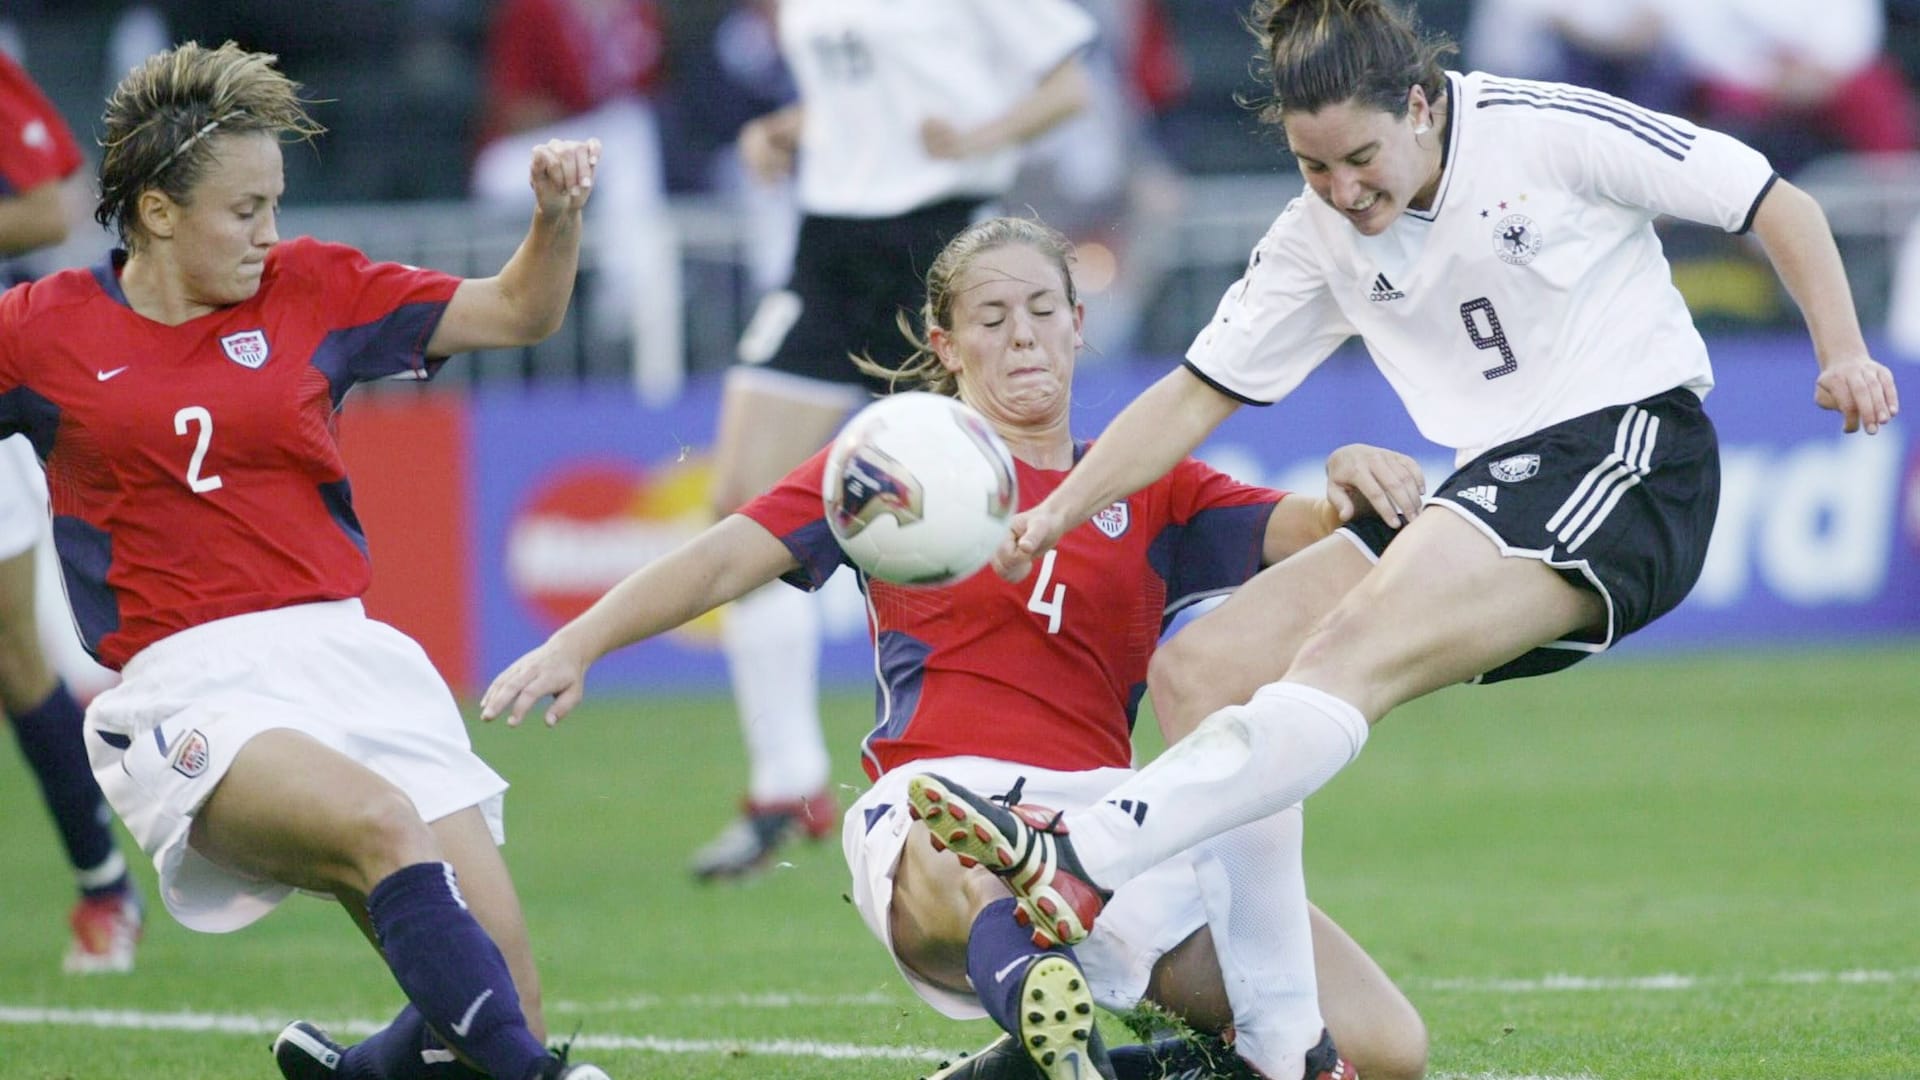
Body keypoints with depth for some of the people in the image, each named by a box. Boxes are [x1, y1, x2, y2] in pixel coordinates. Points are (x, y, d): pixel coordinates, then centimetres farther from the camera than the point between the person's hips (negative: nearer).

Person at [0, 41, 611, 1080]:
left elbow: (518, 312, 17)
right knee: (383, 823, -36)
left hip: (350, 651, 4)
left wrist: (557, 215, -1)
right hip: (191, 690, -4)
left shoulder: (312, 288, 12)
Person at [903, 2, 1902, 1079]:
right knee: (1201, 672, -5)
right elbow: (1197, 393, 12)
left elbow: (1779, 205, -1)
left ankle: (1084, 862, -42)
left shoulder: (1547, 130, -7)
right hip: (1488, 490, 8)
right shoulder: (1320, 237, 8)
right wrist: (1060, 508, -1)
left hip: (1630, 461, -8)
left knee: (1354, 655, -30)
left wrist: (1843, 353, -14)